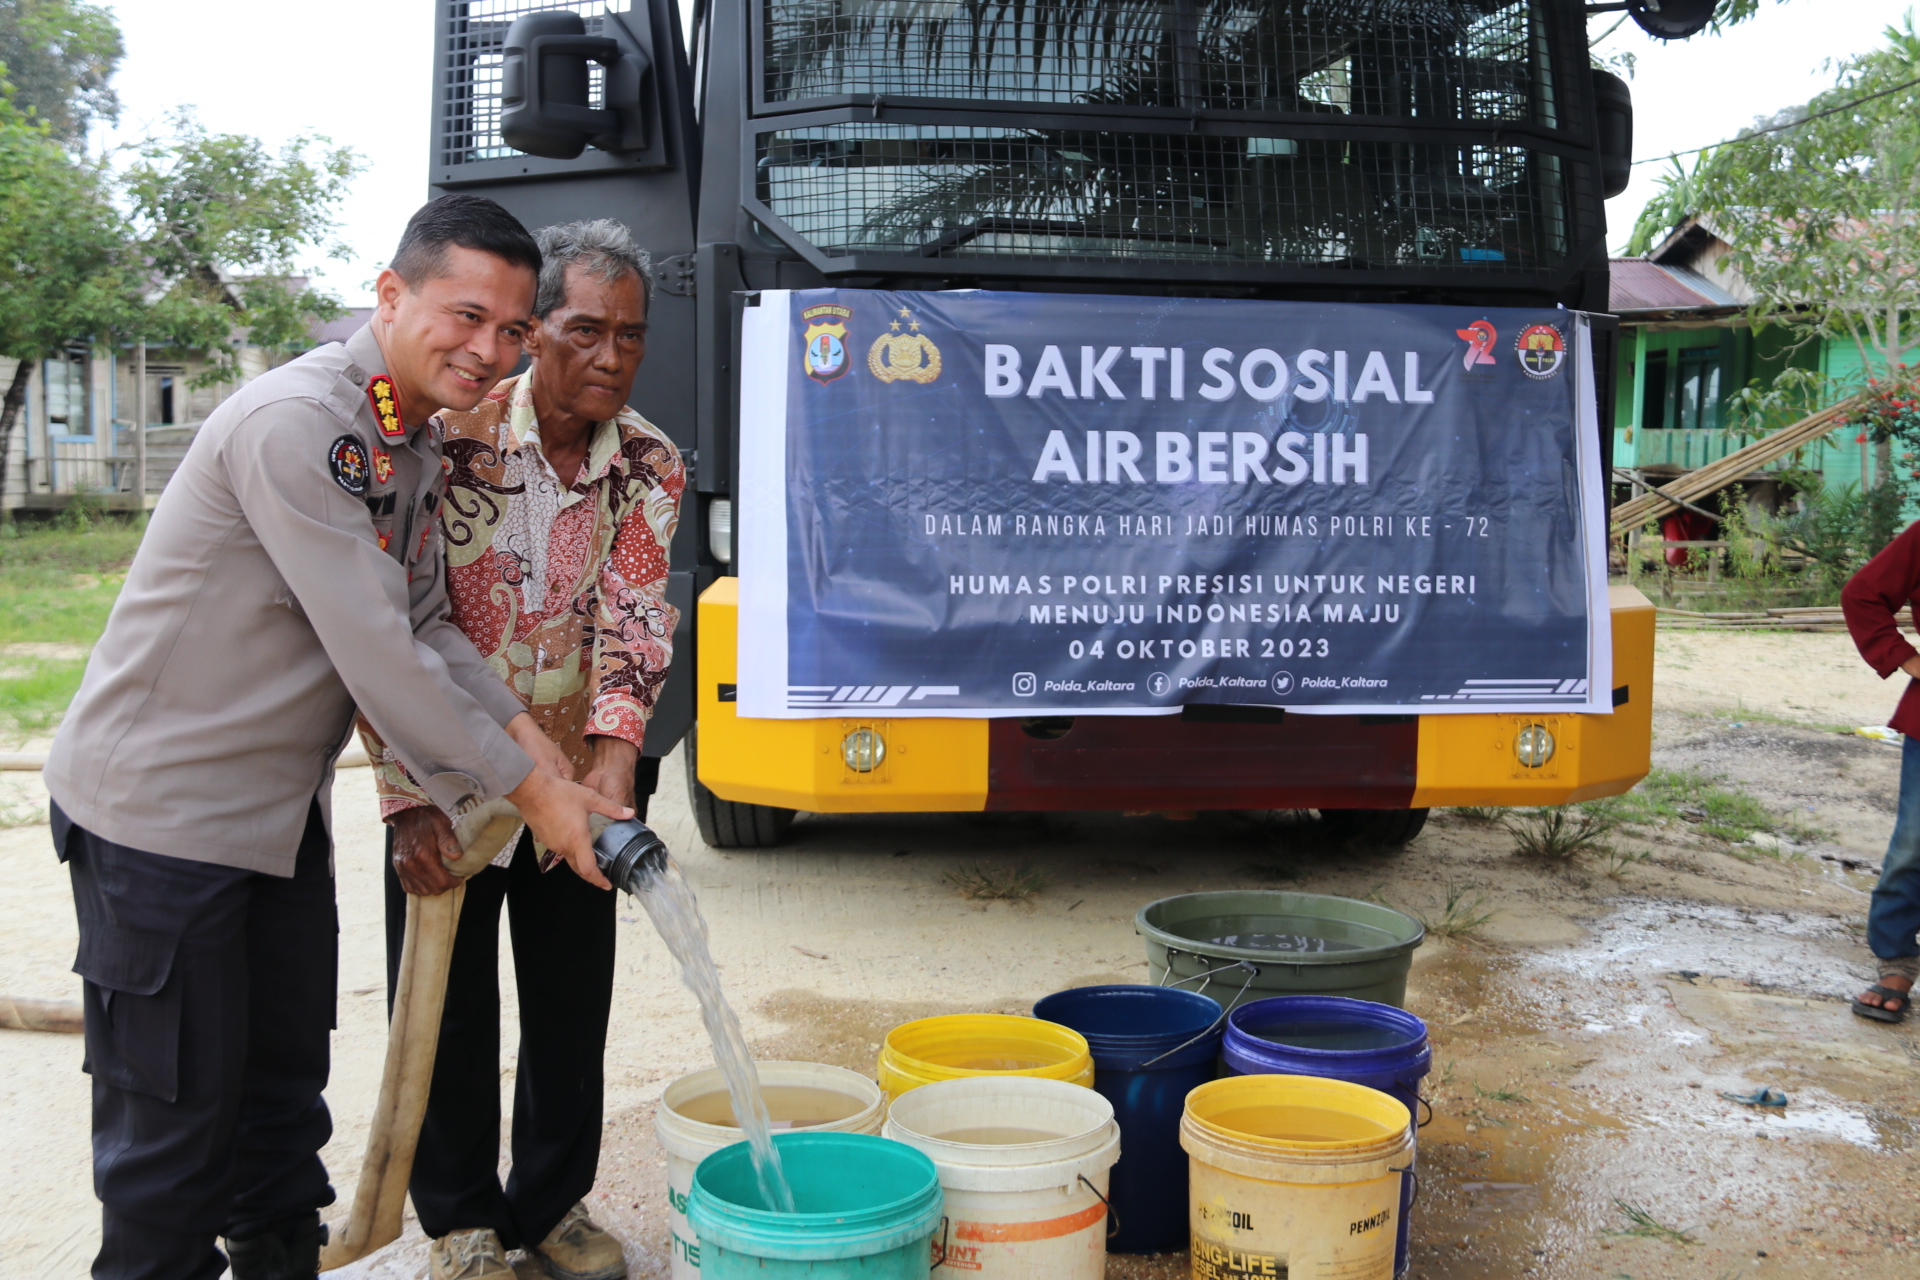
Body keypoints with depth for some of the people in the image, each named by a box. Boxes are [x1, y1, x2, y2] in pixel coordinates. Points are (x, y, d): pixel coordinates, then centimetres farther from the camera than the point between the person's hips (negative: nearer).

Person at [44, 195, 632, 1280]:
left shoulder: (416, 443, 6)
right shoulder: (294, 425, -25)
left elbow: (426, 624, 7)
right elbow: (376, 655, -26)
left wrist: (530, 737, -8)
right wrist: (528, 788, -19)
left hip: (283, 805, 9)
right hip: (161, 805, -9)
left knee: (287, 1079, 19)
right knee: (175, 1108, 3)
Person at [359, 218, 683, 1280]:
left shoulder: (648, 466, -5)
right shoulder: (450, 439, -17)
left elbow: (634, 615, -13)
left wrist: (615, 756, -31)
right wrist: (408, 798, -22)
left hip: (573, 781, 3)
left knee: (573, 1006, 12)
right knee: (446, 1007, 6)